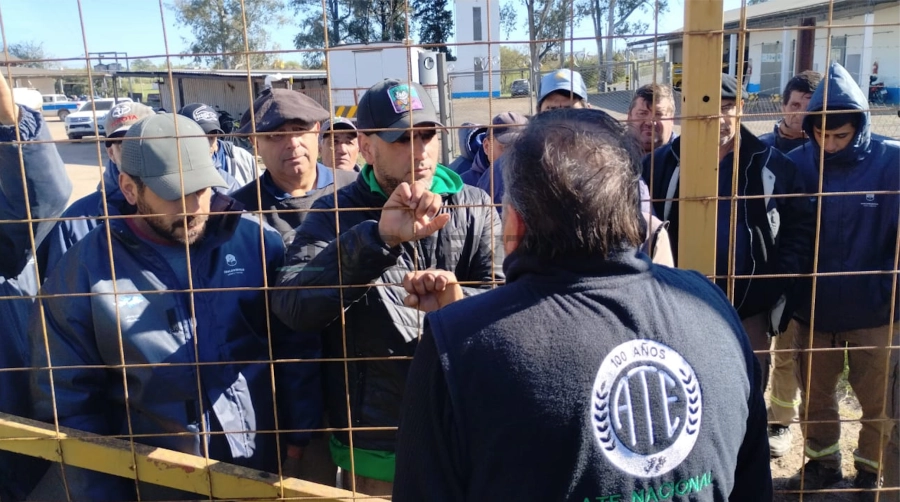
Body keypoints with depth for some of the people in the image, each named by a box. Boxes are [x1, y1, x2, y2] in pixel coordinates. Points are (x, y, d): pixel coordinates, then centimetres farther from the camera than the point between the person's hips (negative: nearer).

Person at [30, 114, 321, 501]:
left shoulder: (255, 240, -8)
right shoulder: (84, 270, -8)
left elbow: (297, 348, -2)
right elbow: (68, 400, -3)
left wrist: (298, 438, -5)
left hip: (264, 470, 1)